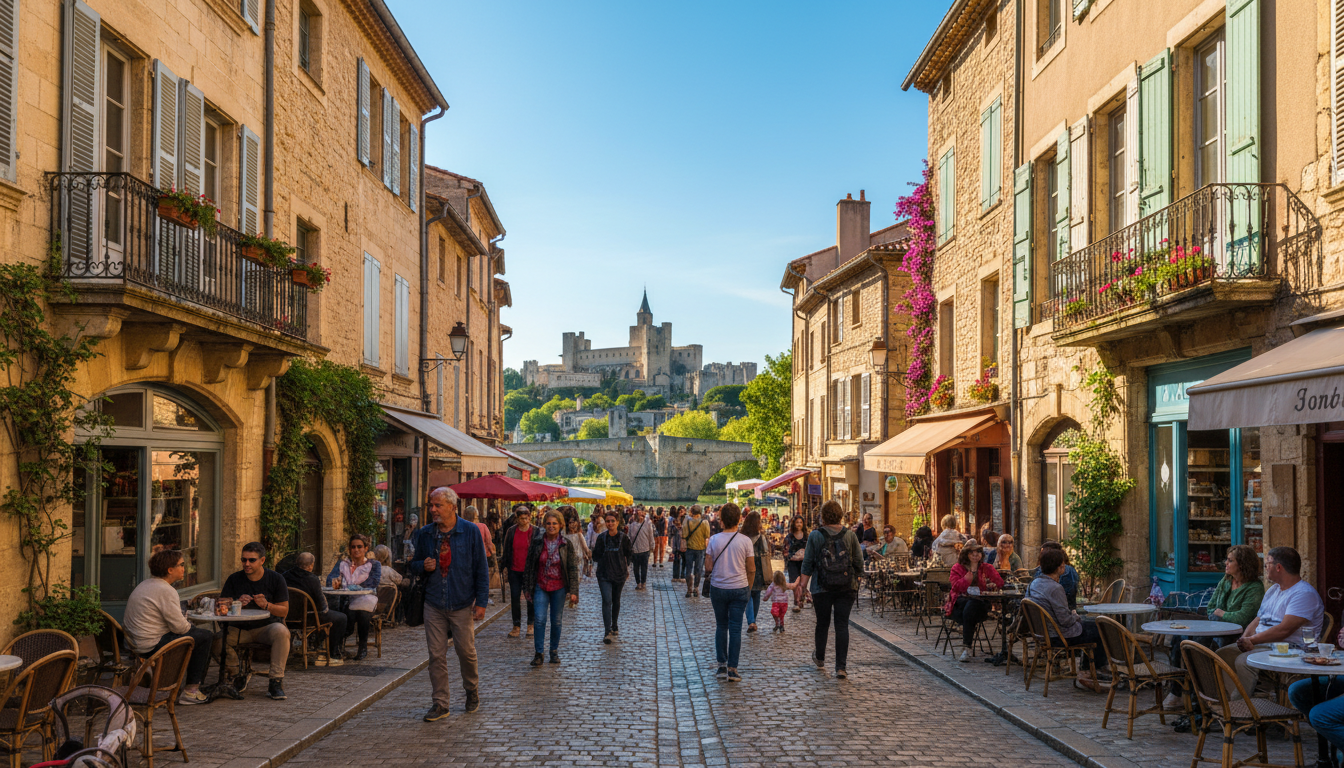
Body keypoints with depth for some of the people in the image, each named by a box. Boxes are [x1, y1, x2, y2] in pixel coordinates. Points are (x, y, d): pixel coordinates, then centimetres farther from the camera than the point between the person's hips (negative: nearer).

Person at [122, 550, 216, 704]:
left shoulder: (144, 585, 14)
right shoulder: (165, 591, -18)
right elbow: (179, 626, -19)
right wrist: (191, 627, 3)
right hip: (151, 647, -11)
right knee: (205, 636, -5)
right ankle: (191, 690, -2)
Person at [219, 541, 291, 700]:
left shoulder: (276, 579, -1)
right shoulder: (234, 579, 3)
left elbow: (284, 611, -2)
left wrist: (267, 605, -22)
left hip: (267, 626, -2)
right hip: (240, 628, 2)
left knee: (281, 631, -35)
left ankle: (276, 682, -27)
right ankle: (237, 676, 0)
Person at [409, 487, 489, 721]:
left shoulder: (470, 532, -4)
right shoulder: (425, 534, 5)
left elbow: (481, 568, -2)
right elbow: (414, 566, 16)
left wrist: (481, 602, -7)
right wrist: (423, 566, -9)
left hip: (462, 604, -3)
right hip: (434, 604, 3)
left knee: (466, 651, 4)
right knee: (436, 655, 2)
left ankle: (472, 690, 30)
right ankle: (440, 703, 11)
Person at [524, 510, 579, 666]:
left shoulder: (566, 544, -3)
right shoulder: (537, 542, -2)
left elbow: (573, 568, -1)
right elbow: (529, 565, 5)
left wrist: (573, 591, -5)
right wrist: (527, 587, 4)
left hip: (559, 587, 0)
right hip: (541, 587, 0)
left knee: (556, 621, 8)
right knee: (540, 619, -12)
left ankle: (554, 652, 24)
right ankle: (538, 653, -4)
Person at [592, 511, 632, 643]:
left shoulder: (623, 538, -2)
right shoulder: (602, 538, -1)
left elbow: (628, 555, 5)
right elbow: (596, 557, 3)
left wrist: (626, 567, -2)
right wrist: (595, 550, -10)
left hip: (619, 573, 1)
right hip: (604, 574, -1)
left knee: (616, 601, 14)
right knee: (607, 601, -11)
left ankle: (614, 627, 32)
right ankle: (607, 632, -13)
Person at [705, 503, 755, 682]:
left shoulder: (714, 540, -7)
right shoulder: (745, 541, -7)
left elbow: (708, 567, -5)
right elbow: (751, 569, -2)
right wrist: (749, 589, 11)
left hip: (718, 588, 1)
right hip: (739, 589, -1)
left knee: (721, 626, 13)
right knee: (735, 629, 3)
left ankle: (722, 666, 14)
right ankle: (732, 669, 2)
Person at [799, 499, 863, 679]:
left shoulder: (815, 536, -4)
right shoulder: (850, 536, 0)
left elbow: (808, 563, -1)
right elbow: (859, 563, 4)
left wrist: (804, 582, 11)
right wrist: (855, 581, 19)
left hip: (822, 588, 0)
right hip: (847, 588, 1)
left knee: (822, 624, 15)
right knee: (842, 625, 0)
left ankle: (819, 657, 36)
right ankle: (841, 666, -5)